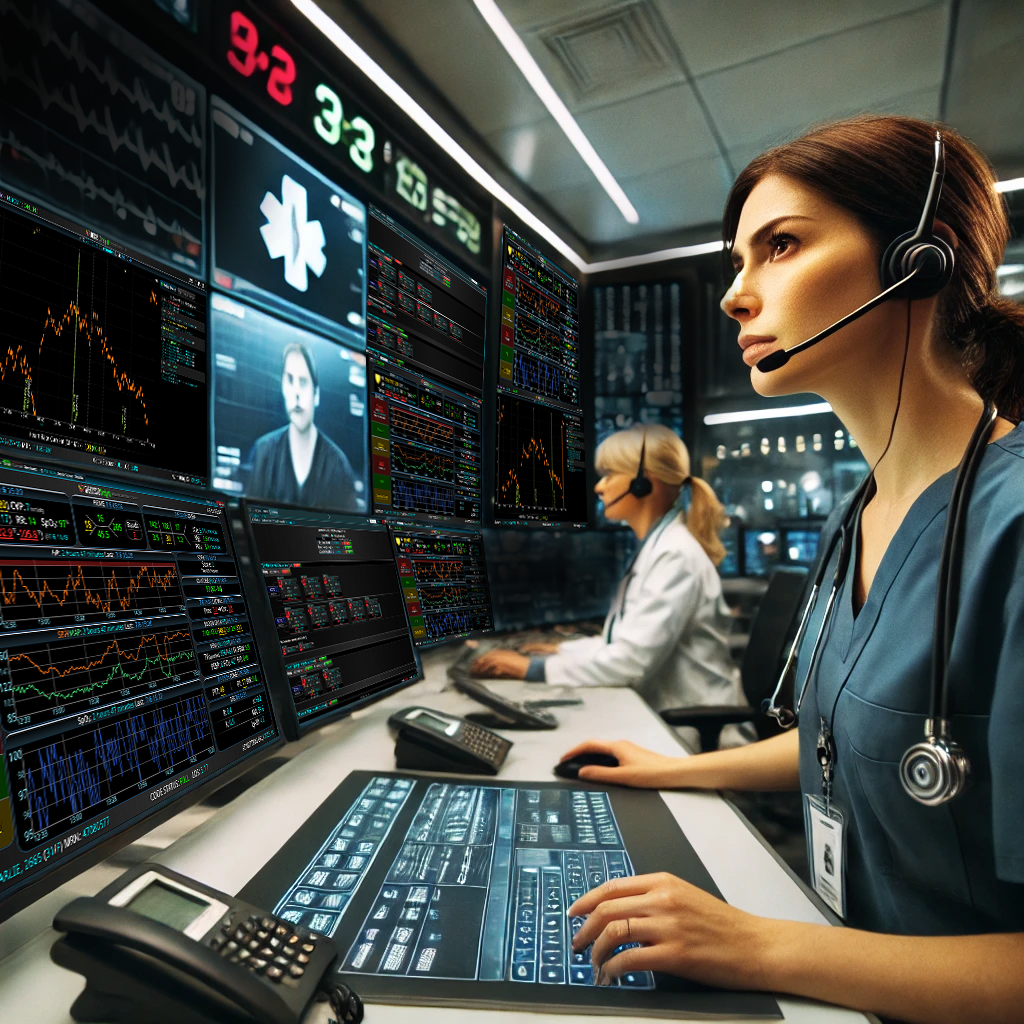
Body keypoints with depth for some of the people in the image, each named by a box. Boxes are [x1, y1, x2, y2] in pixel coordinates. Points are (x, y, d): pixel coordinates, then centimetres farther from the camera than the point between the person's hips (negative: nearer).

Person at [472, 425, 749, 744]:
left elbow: (631, 659, -24)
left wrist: (531, 668, -19)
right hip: (661, 716, 8)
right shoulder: (654, 548, 10)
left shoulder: (676, 556, -20)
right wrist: (562, 651, 3)